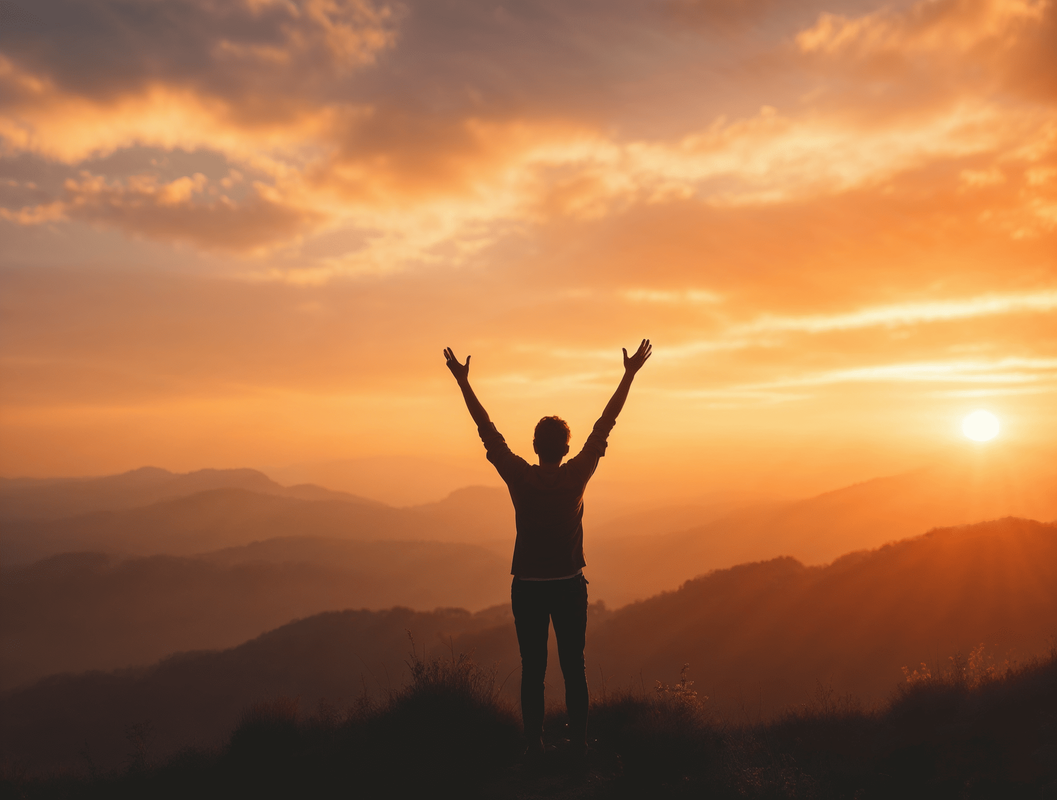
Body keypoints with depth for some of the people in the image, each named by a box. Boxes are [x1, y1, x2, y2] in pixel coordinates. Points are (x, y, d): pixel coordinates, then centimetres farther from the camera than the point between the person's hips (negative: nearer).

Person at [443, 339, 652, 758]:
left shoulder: (520, 478, -9)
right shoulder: (577, 475, -8)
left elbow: (488, 431, -4)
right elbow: (605, 425, -5)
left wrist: (463, 382, 2)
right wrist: (629, 375, 0)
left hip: (527, 587, 0)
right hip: (569, 585, 0)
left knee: (532, 670, 5)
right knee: (573, 668, 7)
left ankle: (534, 747, 8)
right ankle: (579, 743, 9)